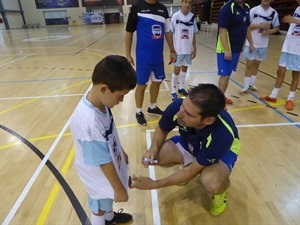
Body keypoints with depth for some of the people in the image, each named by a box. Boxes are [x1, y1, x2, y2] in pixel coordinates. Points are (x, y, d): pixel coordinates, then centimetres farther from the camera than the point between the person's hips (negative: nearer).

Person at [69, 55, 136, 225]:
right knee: (100, 207, 23)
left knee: (108, 200, 34)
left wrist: (121, 152, 16)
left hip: (111, 164, 8)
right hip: (100, 176, -8)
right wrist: (119, 189, -16)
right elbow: (103, 162, -29)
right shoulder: (90, 123, -41)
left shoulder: (99, 103, -15)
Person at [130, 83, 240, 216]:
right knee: (157, 156, -21)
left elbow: (193, 171, -29)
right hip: (190, 142, 4)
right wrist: (154, 149, -29)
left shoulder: (222, 134, -42)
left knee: (212, 183, -36)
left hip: (221, 151, -4)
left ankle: (221, 190, 5)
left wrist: (155, 184, -29)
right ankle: (187, 165, 14)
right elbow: (162, 129, -9)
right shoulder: (177, 106, -33)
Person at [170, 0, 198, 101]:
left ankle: (181, 87, 28)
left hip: (188, 49, 4)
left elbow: (193, 34, 8)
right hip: (178, 49, -4)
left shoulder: (192, 17, 2)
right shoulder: (175, 16, -8)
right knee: (177, 70, -1)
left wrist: (194, 48, 6)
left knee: (184, 68, 13)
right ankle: (173, 91, 10)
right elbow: (171, 33, -6)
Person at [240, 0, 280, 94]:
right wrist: (259, 25, -20)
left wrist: (269, 31, -10)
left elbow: (277, 27, 10)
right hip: (251, 42, -4)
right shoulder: (254, 10, -7)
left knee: (256, 64, 11)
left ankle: (252, 84, 22)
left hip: (263, 44, 4)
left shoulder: (274, 13, 3)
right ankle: (246, 86, 7)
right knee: (249, 64, -1)